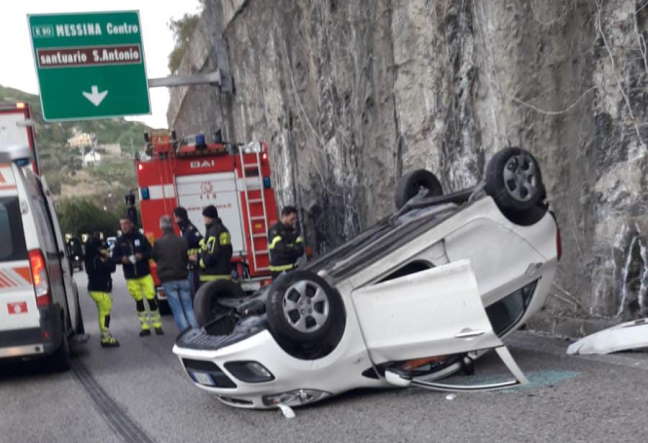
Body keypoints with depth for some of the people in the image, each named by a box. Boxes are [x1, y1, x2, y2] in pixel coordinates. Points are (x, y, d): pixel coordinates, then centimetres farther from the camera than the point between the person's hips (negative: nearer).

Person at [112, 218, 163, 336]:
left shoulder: (140, 237, -1)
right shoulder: (120, 241, 4)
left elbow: (150, 252, 1)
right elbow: (114, 257, 6)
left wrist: (142, 256, -18)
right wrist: (122, 259, -14)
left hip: (145, 274, -2)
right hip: (131, 277, 2)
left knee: (151, 299, -2)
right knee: (138, 302, 7)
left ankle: (157, 325, 8)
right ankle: (145, 327, 14)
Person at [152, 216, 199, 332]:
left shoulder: (158, 243, -7)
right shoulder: (181, 241, -1)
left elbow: (155, 258, 9)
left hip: (168, 280, -2)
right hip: (182, 278, 2)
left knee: (177, 310, 1)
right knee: (188, 308, 10)